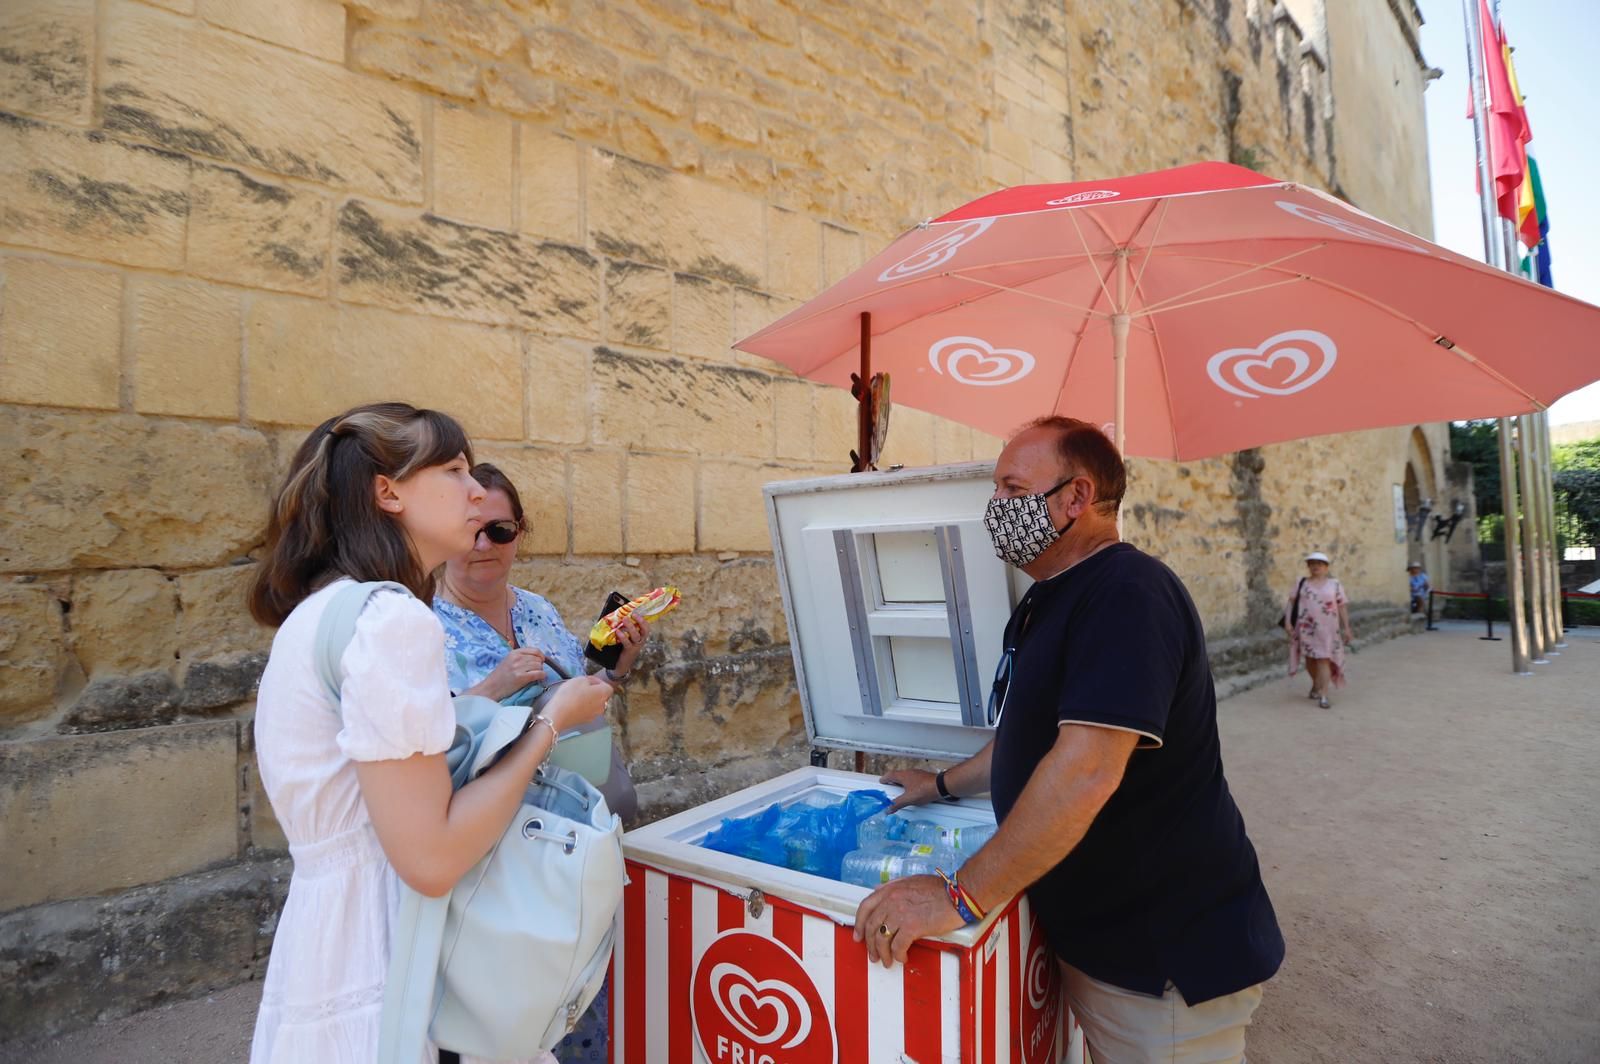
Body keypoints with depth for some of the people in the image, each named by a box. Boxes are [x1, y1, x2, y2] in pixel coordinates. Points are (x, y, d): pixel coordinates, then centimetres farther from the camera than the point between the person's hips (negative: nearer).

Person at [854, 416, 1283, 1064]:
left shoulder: (1128, 593, -24)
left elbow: (1087, 769, -34)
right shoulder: (1049, 602, 9)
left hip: (1168, 954, -8)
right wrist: (944, 784, 22)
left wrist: (962, 897, -31)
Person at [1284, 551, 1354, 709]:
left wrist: (1346, 628, -1)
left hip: (1326, 629, -2)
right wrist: (1288, 621, -6)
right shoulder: (1301, 583, 6)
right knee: (1310, 659, 12)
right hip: (1306, 628, 2)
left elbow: (1342, 606, 3)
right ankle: (1316, 685, 36)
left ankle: (1323, 696, -6)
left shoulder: (1334, 584, 3)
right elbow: (1292, 602, 3)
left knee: (1323, 659, -6)